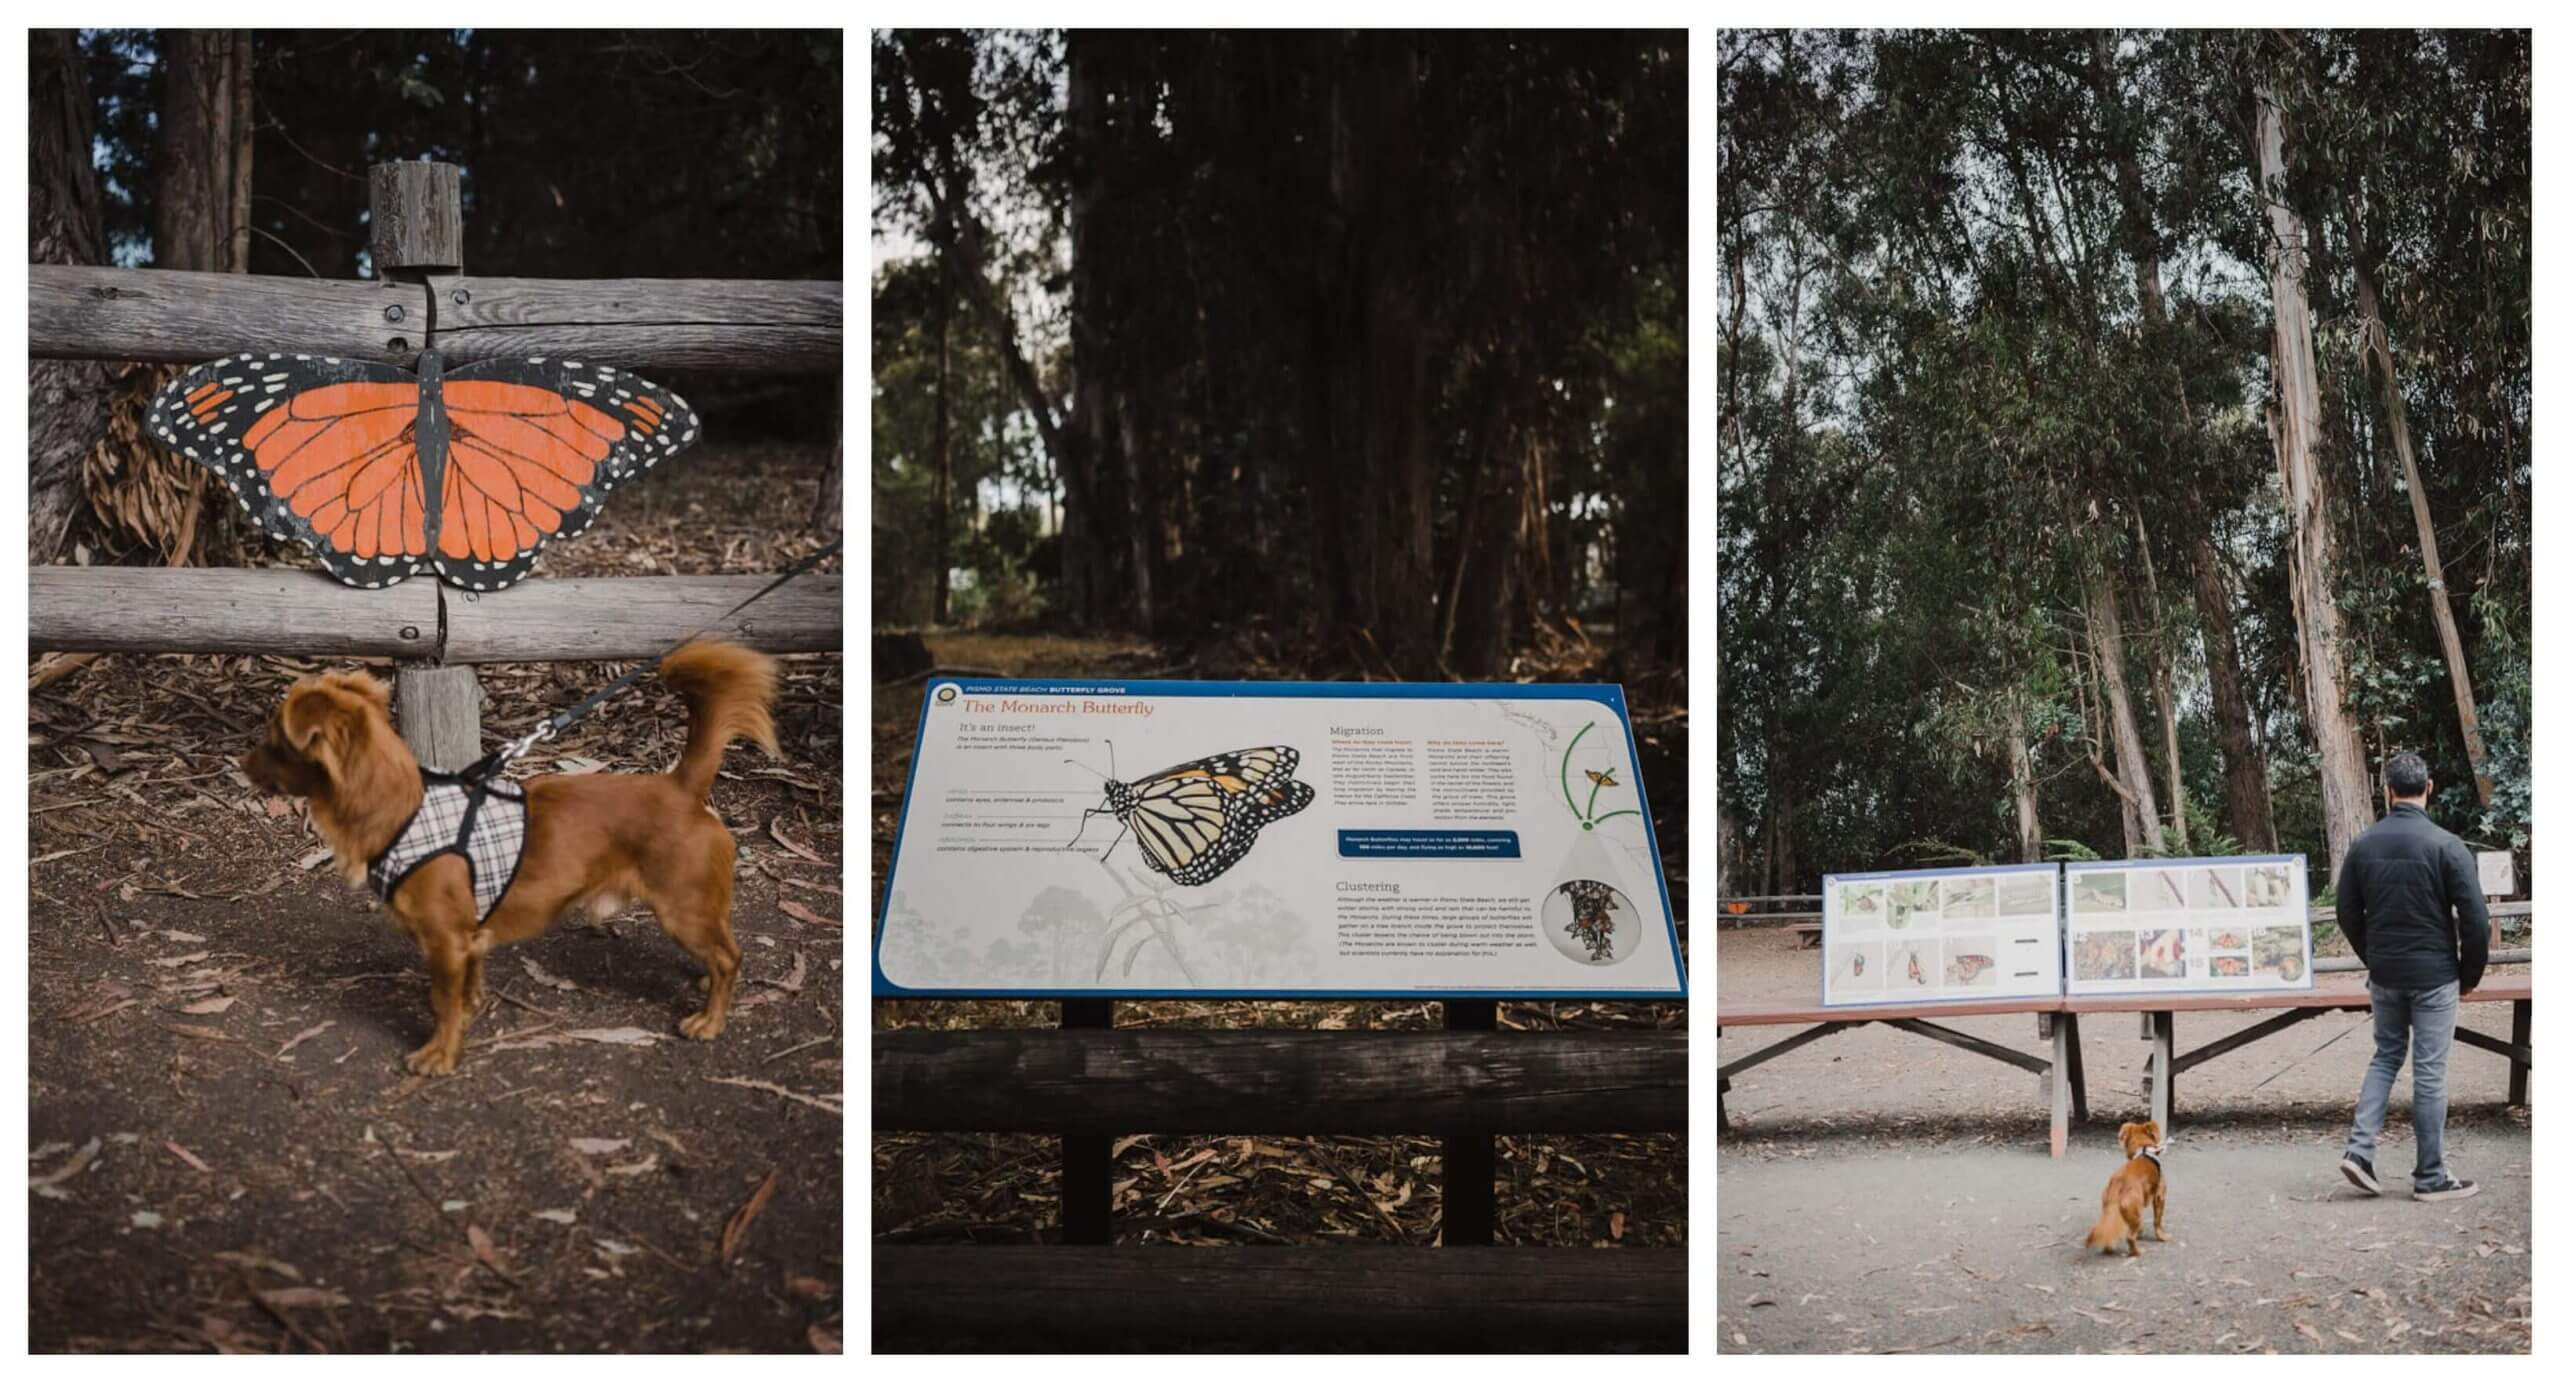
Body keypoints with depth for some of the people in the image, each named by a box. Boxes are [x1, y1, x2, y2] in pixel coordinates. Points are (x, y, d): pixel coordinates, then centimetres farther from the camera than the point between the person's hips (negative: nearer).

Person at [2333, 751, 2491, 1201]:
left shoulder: (2363, 845, -1)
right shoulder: (2446, 845, -13)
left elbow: (2348, 914, 6)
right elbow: (2475, 917, -12)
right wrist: (2471, 974, 1)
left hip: (2384, 976, 4)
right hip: (2434, 976, -4)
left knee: (2386, 1056, 19)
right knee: (2429, 1071, 2)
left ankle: (2359, 1148, 5)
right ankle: (2431, 1177, 9)